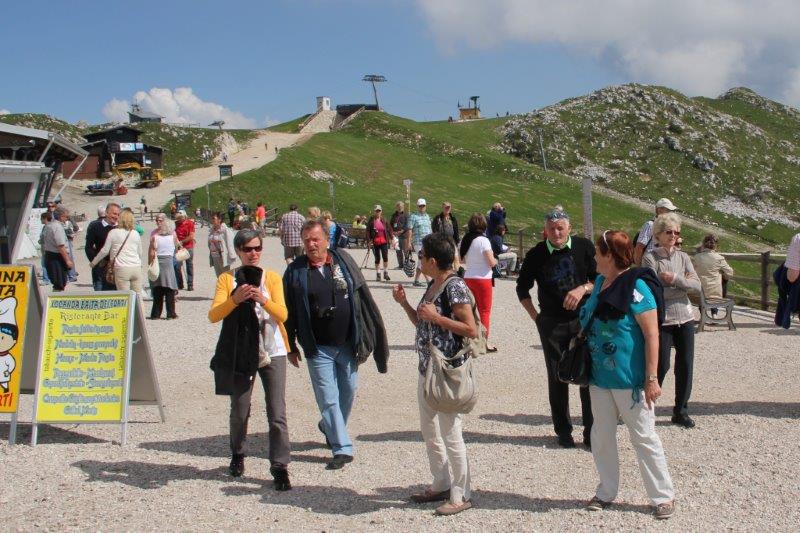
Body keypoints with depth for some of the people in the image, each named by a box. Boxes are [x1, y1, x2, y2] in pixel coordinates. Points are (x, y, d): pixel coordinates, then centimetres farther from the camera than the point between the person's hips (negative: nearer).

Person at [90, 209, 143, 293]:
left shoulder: (113, 233, 1)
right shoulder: (136, 234, 11)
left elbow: (105, 251, 3)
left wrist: (93, 262, 17)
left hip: (122, 269, -3)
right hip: (136, 268, 3)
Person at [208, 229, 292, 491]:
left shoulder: (272, 277, 5)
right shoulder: (227, 278, 4)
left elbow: (282, 314, -6)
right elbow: (213, 315, -8)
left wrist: (263, 300, -25)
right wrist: (235, 299, -26)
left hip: (272, 352, 0)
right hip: (241, 353, 0)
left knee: (277, 413, -7)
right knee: (239, 412, 8)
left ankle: (280, 467, -2)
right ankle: (237, 455, 33)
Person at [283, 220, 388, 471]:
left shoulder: (344, 261, 0)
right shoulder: (296, 271, -4)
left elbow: (364, 298, 5)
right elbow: (289, 311, 2)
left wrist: (372, 336, 4)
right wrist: (291, 347, 3)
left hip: (347, 344, 2)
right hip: (318, 348, -2)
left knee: (348, 392, 14)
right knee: (328, 398, -1)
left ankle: (330, 427, 40)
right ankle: (342, 448, 7)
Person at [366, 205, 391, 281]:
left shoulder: (384, 220, 7)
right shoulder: (371, 221, -1)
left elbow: (388, 229, 11)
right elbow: (368, 231, -3)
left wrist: (390, 238, 5)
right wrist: (369, 241, -10)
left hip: (384, 241, 1)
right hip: (375, 242, -1)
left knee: (385, 257, -7)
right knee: (377, 258, 5)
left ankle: (386, 273, 3)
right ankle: (378, 274, 17)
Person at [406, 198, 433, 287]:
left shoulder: (427, 216, 18)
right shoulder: (413, 217, -2)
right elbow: (409, 230, -6)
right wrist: (408, 243, -13)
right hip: (418, 242, -7)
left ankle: (416, 280, 15)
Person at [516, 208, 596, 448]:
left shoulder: (584, 247, -2)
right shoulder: (536, 254, -1)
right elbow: (522, 288, 11)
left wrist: (583, 289, -16)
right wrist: (535, 316, 4)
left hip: (584, 319, 0)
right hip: (552, 324, 1)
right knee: (557, 377, 5)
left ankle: (591, 432, 7)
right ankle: (563, 431, 16)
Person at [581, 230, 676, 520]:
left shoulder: (635, 286, -17)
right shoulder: (601, 282, 8)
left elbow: (652, 335, -18)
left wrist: (652, 379, -20)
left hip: (629, 379, -8)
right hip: (600, 376, 8)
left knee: (644, 437, 3)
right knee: (601, 436, 13)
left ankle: (663, 496, 16)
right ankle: (606, 492, 27)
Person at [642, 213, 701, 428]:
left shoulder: (683, 257, 7)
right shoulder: (650, 258, -8)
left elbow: (697, 285, -2)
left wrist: (675, 279, -15)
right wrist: (683, 283, -9)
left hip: (685, 318, 5)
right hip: (661, 319, -5)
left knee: (686, 364, 6)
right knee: (661, 366, -3)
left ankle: (680, 410, 19)